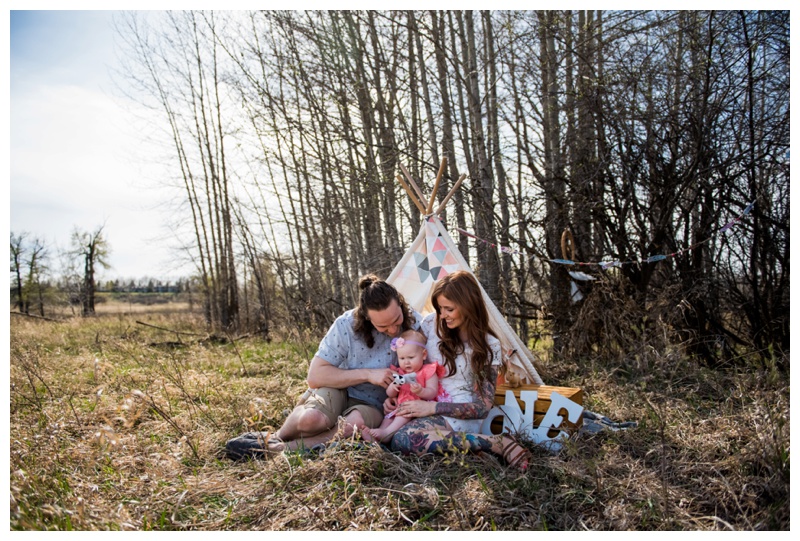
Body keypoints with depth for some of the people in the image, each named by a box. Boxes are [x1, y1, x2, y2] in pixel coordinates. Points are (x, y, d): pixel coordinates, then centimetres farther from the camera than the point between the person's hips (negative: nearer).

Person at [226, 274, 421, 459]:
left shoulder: (414, 322, -15)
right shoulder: (347, 325, -20)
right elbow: (315, 376, -18)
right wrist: (367, 374, -26)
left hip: (373, 405, 1)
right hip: (341, 388, -1)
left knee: (355, 425, -36)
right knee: (311, 419, -37)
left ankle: (276, 449, -18)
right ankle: (277, 437, -1)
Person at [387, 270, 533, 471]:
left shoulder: (488, 346, -7)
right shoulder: (431, 323, 1)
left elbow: (483, 407, -10)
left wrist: (433, 407, -19)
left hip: (456, 414, -7)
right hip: (422, 405, 7)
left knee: (402, 440, -34)